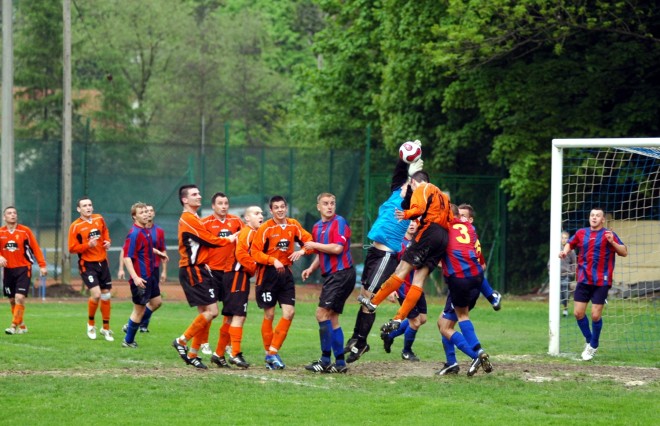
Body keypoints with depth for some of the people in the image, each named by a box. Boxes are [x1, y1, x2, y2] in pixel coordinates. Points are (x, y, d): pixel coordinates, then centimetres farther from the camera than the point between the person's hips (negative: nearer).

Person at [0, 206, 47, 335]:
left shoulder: (25, 231, -4)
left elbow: (35, 248, -1)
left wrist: (42, 265, -6)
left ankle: (14, 326, -14)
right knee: (12, 300, 7)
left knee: (19, 298, -15)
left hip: (23, 268, -3)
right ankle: (22, 326, 20)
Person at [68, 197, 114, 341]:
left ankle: (106, 328, 23)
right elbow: (72, 248, -10)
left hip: (102, 263, 5)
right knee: (96, 294, -19)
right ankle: (91, 324, 6)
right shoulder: (75, 226, -9)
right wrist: (88, 245, -24)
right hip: (87, 264, -5)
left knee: (106, 296, 8)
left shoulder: (99, 219, 6)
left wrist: (107, 242, 3)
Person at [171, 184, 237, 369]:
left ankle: (192, 354, 11)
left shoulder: (192, 219, 19)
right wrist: (229, 240, 3)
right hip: (193, 271, -10)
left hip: (197, 269, 10)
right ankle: (182, 341, -5)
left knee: (205, 312, 9)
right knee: (211, 311, -13)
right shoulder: (188, 219, -14)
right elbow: (210, 241, -12)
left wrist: (204, 265, 9)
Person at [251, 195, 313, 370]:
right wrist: (273, 260, -23)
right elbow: (255, 253, -10)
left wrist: (302, 251, -12)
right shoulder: (266, 228, -9)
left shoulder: (293, 225, 3)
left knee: (289, 313, -5)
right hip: (268, 274, -4)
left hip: (286, 272, 4)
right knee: (269, 314, 1)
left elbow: (309, 241, 9)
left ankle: (273, 351, 4)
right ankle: (269, 354, 13)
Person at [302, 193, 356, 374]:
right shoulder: (317, 227, 17)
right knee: (331, 318, 9)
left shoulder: (339, 223, -9)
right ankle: (340, 362, 12)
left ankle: (325, 360, -10)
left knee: (322, 314, -12)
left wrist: (315, 245, -11)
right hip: (330, 275, 9)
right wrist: (311, 268, 12)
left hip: (341, 274, -9)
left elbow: (337, 248, -21)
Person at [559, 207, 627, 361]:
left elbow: (624, 252, -6)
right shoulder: (581, 233, 7)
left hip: (601, 282, -4)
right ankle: (589, 340, 24)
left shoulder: (608, 234, -3)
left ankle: (593, 346, 16)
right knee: (578, 313, 1)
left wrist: (612, 242, -22)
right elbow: (570, 243, 25)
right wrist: (565, 251, 4)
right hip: (583, 280, 4)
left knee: (596, 315, -5)